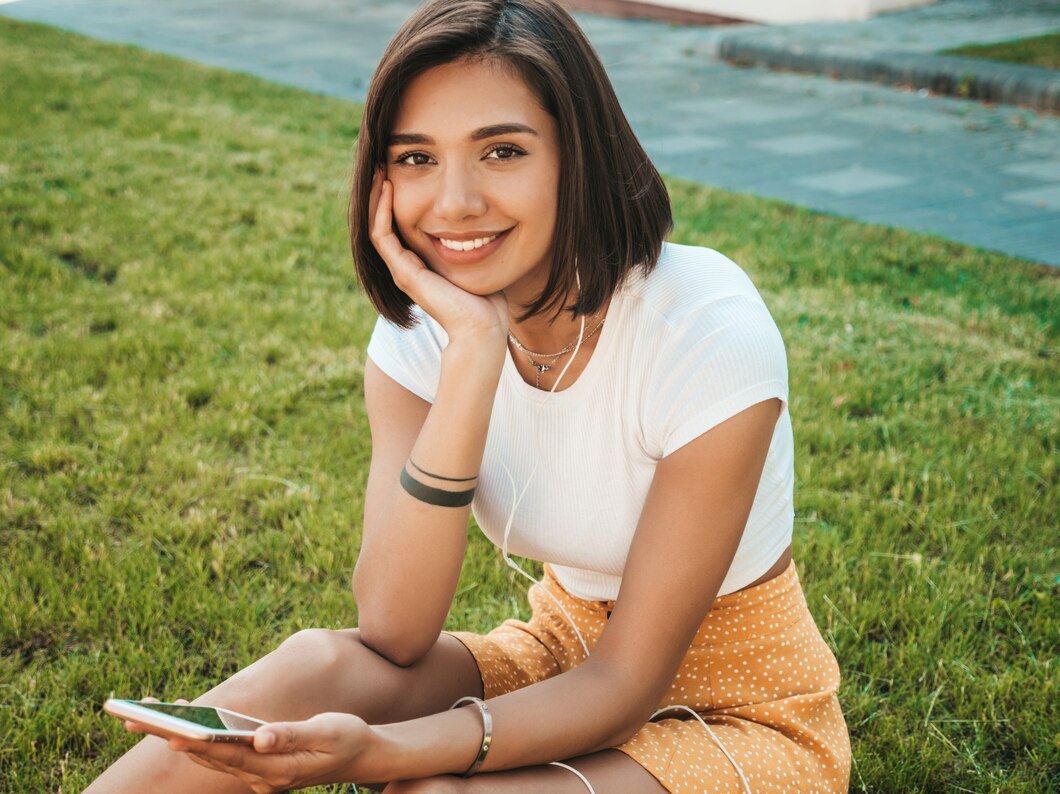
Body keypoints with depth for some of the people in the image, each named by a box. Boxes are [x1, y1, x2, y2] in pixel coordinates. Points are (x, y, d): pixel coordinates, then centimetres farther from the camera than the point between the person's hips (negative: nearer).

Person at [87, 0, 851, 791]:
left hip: (741, 713, -3)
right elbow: (394, 635, -22)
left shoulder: (709, 333, -25)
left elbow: (626, 683, -22)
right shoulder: (420, 328, -10)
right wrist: (473, 351, -30)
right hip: (565, 658, 4)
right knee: (319, 662, -23)